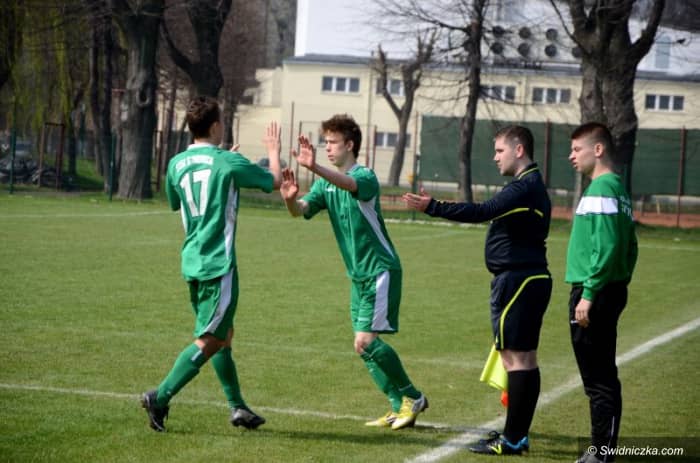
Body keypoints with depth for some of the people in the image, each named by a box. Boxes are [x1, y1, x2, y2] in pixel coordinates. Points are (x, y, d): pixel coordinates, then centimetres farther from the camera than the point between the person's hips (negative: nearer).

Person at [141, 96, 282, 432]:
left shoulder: (176, 164, 6)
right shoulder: (228, 163, -9)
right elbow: (274, 181, 4)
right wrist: (274, 151, 25)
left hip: (192, 262, 7)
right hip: (219, 264, -7)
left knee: (223, 335, 17)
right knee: (208, 341, -3)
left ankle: (237, 407, 22)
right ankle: (160, 398, -11)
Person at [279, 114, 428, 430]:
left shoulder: (365, 177, -14)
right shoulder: (326, 183, 9)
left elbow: (348, 184, -39)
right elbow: (301, 210, -6)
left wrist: (314, 168, -56)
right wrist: (290, 198, -31)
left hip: (381, 270, -8)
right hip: (359, 274, 8)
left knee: (366, 340, -14)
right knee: (364, 345, 8)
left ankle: (412, 397, 2)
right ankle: (400, 406, 17)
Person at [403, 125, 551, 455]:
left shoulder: (524, 187, -16)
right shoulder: (533, 186, 18)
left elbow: (481, 212, -25)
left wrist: (431, 207, -26)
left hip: (516, 281, -11)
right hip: (529, 279, 11)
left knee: (516, 357, -8)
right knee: (523, 357, 12)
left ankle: (512, 439, -5)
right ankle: (517, 434, 18)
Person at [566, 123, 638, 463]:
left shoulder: (600, 190, -15)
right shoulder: (617, 188, 14)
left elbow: (606, 248, -23)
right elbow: (629, 247, 18)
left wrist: (588, 293, -21)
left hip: (595, 295, -10)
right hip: (612, 291, 10)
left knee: (598, 379, -6)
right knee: (603, 375, 14)